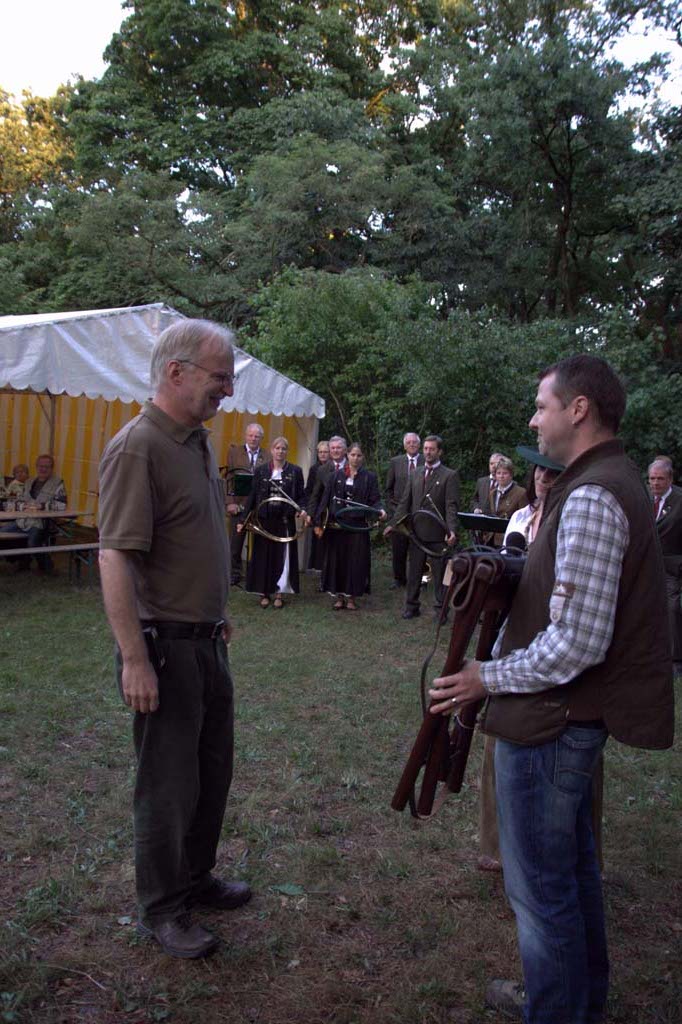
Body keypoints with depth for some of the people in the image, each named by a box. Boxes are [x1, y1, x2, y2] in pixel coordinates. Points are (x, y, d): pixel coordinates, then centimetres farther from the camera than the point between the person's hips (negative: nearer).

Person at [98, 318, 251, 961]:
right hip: (164, 646, -9)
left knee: (212, 770, 21)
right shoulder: (136, 448, -20)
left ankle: (195, 878, 41)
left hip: (206, 641, 9)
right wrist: (135, 659, -25)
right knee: (169, 785, 7)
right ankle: (161, 912, 27)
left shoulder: (198, 441, 9)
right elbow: (114, 558, -24)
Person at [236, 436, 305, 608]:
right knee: (263, 555, 4)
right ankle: (264, 593, 12)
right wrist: (243, 519, -1)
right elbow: (253, 496, 4)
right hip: (264, 520, 1)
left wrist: (301, 510, -16)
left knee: (283, 555, 1)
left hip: (285, 520, -1)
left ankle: (279, 593, 9)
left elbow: (300, 496, 5)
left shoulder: (295, 471, 2)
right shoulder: (261, 470, 4)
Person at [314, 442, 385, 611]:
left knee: (355, 561, 2)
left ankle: (351, 596, 14)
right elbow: (325, 500, 4)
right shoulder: (335, 476, 6)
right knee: (337, 560, 5)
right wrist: (318, 522, -1)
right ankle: (339, 596, 16)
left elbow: (375, 500, -1)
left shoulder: (370, 477, 3)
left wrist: (380, 510, -24)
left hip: (358, 525, -1)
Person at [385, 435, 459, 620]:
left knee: (439, 573, 4)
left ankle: (440, 609, 14)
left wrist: (452, 530, -25)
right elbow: (405, 502, 13)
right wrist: (393, 524, 4)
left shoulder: (450, 476, -4)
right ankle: (411, 606, 21)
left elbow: (452, 506, -12)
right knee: (413, 571, 11)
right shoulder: (417, 474, 13)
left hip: (437, 533, -5)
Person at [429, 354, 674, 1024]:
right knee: (571, 867, 24)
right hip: (572, 717, 11)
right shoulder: (611, 481, 11)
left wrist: (489, 678, -15)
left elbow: (578, 643, -25)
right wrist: (500, 581, 7)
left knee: (540, 884, 5)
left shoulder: (591, 498, -22)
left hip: (549, 719, -11)